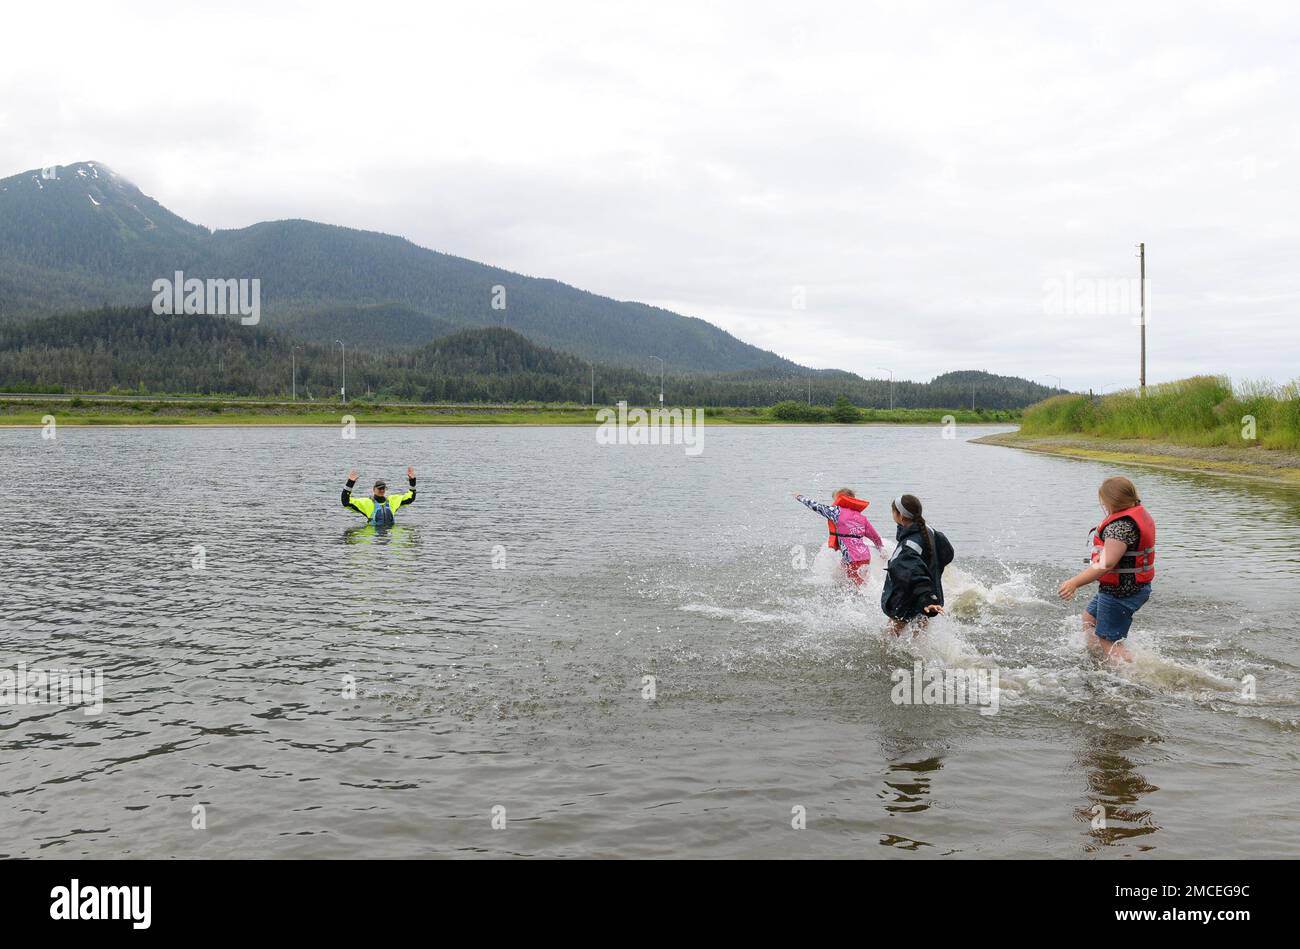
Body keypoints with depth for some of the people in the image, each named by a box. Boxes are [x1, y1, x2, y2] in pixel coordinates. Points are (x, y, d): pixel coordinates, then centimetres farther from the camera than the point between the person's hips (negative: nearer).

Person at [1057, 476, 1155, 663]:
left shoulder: (1121, 526, -26)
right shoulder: (1139, 515, 7)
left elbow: (1107, 563, -34)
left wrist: (1074, 582, -35)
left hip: (1120, 593, -11)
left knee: (1109, 642, -3)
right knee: (1089, 618, 26)